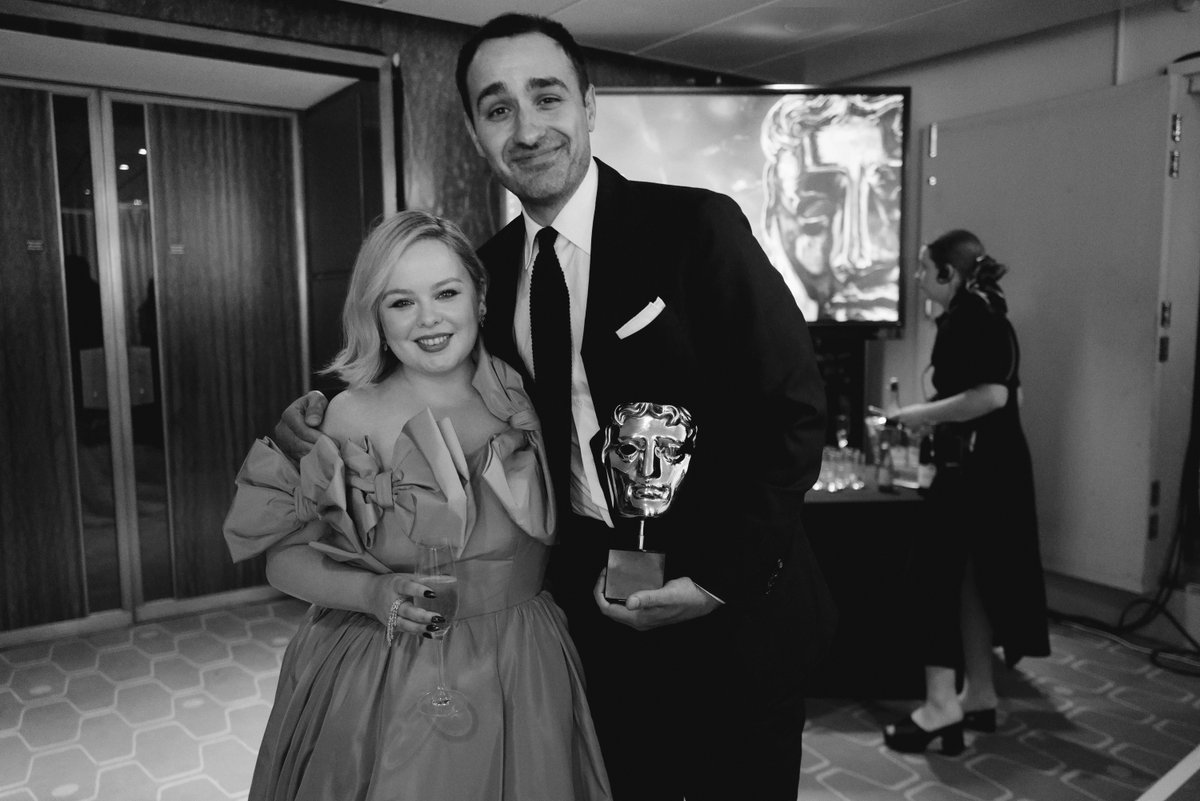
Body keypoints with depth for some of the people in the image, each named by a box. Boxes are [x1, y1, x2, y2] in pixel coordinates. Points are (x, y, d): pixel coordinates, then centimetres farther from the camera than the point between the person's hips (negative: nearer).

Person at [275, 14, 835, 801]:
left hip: (732, 613, -4)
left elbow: (793, 410, -13)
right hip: (592, 602, 4)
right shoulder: (491, 266, 2)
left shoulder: (697, 225, -13)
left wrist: (722, 579, -18)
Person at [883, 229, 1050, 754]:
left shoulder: (975, 316, -14)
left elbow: (992, 395, -25)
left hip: (979, 468, -10)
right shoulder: (969, 315, 16)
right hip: (980, 465, 10)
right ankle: (979, 696, 22)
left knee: (938, 574, -6)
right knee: (969, 577, 13)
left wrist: (925, 412, -16)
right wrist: (926, 417, 16)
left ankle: (942, 703, -1)